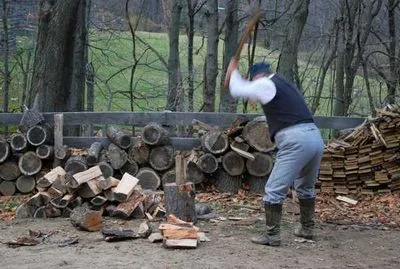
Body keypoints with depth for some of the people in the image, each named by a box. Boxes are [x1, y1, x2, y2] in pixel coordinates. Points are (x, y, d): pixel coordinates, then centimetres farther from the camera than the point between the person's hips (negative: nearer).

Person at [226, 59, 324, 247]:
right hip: (316, 137, 9)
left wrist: (233, 72, 30)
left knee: (274, 190, -1)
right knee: (306, 187, 26)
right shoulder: (285, 85, 27)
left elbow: (238, 90, 12)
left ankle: (272, 236, 2)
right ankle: (307, 229, 36)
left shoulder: (266, 84, 1)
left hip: (296, 141, -9)